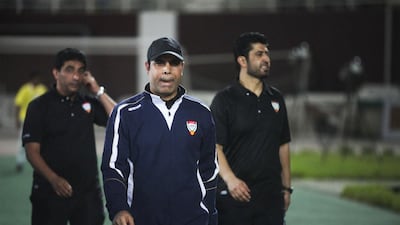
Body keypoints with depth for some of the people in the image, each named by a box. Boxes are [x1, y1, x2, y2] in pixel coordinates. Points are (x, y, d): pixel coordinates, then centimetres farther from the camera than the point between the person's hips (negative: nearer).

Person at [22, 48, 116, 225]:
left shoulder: (89, 103, 10)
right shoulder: (39, 106, -2)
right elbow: (32, 151, -7)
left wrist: (98, 92, -3)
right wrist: (54, 179, -21)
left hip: (88, 191, 3)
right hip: (51, 191, -3)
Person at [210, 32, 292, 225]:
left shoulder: (276, 99, 14)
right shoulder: (224, 99, -3)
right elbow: (214, 146, -10)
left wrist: (286, 187, 15)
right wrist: (230, 179, -24)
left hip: (271, 194, 5)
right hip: (234, 194, -4)